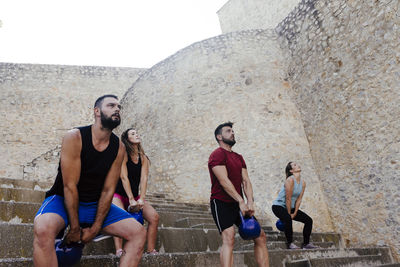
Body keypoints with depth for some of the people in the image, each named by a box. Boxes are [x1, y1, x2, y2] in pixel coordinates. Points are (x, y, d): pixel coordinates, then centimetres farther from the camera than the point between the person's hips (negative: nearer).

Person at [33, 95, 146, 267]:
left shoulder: (119, 147, -5)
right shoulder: (75, 137, -16)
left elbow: (108, 190, -6)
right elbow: (70, 186, -18)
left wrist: (94, 229, -10)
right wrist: (75, 229, -16)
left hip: (96, 204, 4)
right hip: (64, 200, -3)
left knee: (139, 233, -12)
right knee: (43, 230, -37)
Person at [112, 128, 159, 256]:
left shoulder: (143, 158, 5)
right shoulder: (123, 154, -8)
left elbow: (144, 179, -6)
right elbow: (124, 177, -17)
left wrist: (142, 199, -20)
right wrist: (131, 199, -24)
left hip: (135, 196, 5)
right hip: (119, 194, -4)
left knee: (154, 217, -13)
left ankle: (151, 250, -7)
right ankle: (119, 251, -33)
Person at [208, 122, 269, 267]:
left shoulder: (239, 158, 18)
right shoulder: (217, 154, -6)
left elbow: (246, 181, 8)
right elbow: (224, 181, -18)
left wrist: (250, 202, -8)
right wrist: (241, 201, -23)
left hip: (239, 204, 8)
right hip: (221, 203, -8)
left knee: (261, 237, 6)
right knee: (229, 239, -21)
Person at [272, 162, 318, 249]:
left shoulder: (303, 182, 1)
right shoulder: (290, 180, -22)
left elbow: (299, 199, 0)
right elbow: (288, 199, -20)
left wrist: (294, 213, -5)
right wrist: (289, 213, -15)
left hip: (290, 207, 8)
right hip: (278, 206, -8)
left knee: (308, 220, 2)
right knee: (288, 219, -35)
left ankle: (306, 244, 13)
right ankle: (289, 243, -18)